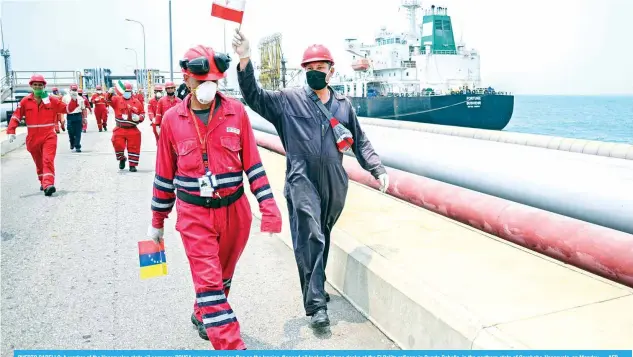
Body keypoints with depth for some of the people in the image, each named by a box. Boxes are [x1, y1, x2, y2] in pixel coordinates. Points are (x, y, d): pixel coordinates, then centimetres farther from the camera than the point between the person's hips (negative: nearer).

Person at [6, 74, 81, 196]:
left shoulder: (52, 100, 0)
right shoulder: (25, 101, 0)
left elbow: (67, 109, 6)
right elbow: (16, 117, 3)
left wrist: (74, 101, -12)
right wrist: (11, 131, -5)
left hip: (49, 136, -2)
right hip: (33, 138, 2)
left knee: (48, 160, -17)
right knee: (39, 163, 17)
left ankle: (48, 185, -26)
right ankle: (43, 182, 34)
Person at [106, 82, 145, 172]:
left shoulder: (137, 102, 5)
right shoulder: (117, 100, 3)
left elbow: (142, 113, 10)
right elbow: (109, 100, -17)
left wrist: (139, 118, -11)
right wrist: (110, 94, -37)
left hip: (133, 130, 0)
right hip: (120, 129, 0)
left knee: (134, 147, 2)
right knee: (118, 144, -4)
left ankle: (132, 165, 14)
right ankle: (122, 159, 25)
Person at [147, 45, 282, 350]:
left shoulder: (236, 112, -4)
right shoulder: (172, 119, -3)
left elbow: (252, 163, -2)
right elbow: (164, 174, 5)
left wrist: (269, 206, -8)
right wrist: (157, 221, 10)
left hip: (235, 210, 2)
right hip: (194, 214, -1)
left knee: (223, 276, 19)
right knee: (208, 281, -5)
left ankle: (203, 316, 48)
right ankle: (233, 347, 3)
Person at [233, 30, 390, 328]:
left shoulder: (344, 105, 12)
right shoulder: (288, 99, 3)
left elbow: (360, 142, 17)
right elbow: (254, 96, -4)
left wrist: (378, 170, 11)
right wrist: (245, 62, -18)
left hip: (335, 183, 4)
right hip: (302, 180, -4)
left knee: (322, 238, 14)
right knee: (310, 238, -12)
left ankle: (315, 289, 31)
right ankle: (316, 304, -5)